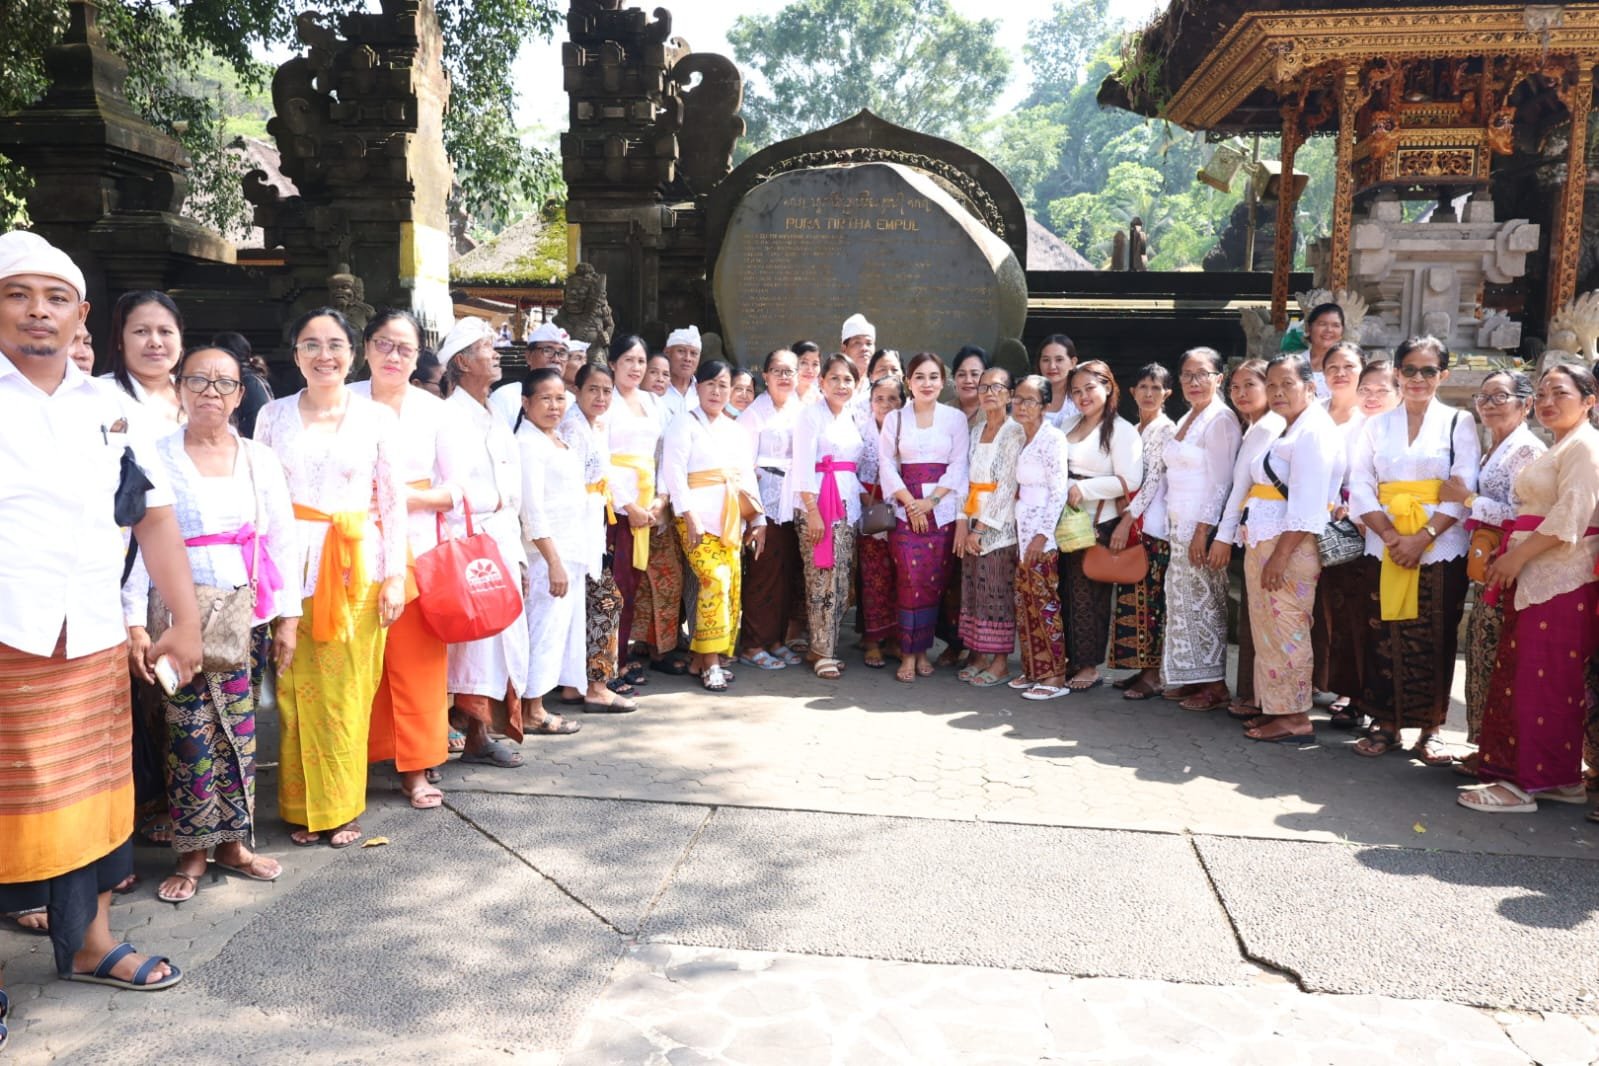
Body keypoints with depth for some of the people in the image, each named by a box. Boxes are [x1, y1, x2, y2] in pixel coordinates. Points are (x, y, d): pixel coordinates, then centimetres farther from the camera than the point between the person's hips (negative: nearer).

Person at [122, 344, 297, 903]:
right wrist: (134, 622, -10)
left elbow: (281, 541, 9)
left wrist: (287, 615, 4)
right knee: (191, 734, -2)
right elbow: (136, 542, -4)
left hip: (249, 615, 3)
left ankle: (232, 841, 20)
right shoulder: (156, 456, 0)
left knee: (239, 730, 6)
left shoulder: (260, 459, 9)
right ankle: (192, 852, 12)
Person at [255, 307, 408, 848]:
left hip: (357, 566, -1)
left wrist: (395, 576, -3)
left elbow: (393, 501, 3)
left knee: (347, 691, 3)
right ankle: (303, 808, 17)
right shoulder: (273, 415, 6)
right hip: (292, 566, 1)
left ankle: (342, 806, 17)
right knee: (296, 691, 3)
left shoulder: (378, 418, 3)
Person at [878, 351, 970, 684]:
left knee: (934, 582, 1)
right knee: (912, 581, -8)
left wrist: (931, 500, -10)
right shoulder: (895, 419, 7)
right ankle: (908, 653, 1)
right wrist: (910, 501, -9)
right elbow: (887, 464, 3)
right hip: (906, 509, 0)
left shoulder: (955, 418, 6)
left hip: (943, 509, 1)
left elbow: (959, 466, 1)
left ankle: (922, 650, 13)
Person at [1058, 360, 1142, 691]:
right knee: (1064, 592, 8)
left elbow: (1130, 480, -14)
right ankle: (1068, 660, 18)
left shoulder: (1121, 430, -4)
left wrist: (1085, 488, -17)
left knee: (1088, 594, -1)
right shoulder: (1068, 426, 17)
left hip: (1098, 524, -6)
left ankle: (1089, 666, 10)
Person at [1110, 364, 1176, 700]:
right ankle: (1141, 668, 16)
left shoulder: (1167, 429, -6)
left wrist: (1127, 520, -15)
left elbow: (1154, 479, -12)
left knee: (1151, 597, -5)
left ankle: (1153, 674, 1)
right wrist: (1124, 520, 7)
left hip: (1152, 522, -8)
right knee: (1130, 595, 8)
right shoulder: (1134, 430, 17)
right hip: (1132, 521, 8)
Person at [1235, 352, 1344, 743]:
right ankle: (1276, 708, 19)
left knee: (1285, 631, -5)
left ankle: (1295, 718, 2)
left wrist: (1280, 556, -23)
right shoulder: (1286, 430, 20)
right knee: (1267, 629, 12)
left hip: (1291, 545, -9)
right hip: (1263, 543, 9)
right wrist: (1261, 551, 13)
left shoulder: (1313, 431, -10)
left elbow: (1307, 505, -19)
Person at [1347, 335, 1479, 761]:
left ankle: (1430, 729, 10)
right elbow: (1360, 486, 2)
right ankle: (1385, 724, 12)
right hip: (1383, 546, 2)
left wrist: (1422, 538, -15)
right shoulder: (1377, 425, 11)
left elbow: (1463, 491, -4)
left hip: (1440, 548, -2)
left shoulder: (1459, 423, 5)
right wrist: (1391, 536, -11)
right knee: (1384, 636, 3)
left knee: (1434, 639, 0)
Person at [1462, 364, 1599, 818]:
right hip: (1536, 576, 10)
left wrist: (1518, 555, -16)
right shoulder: (1558, 448, 23)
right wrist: (1510, 555, 11)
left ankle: (1525, 781, -2)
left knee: (1540, 680, -7)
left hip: (1561, 580, -10)